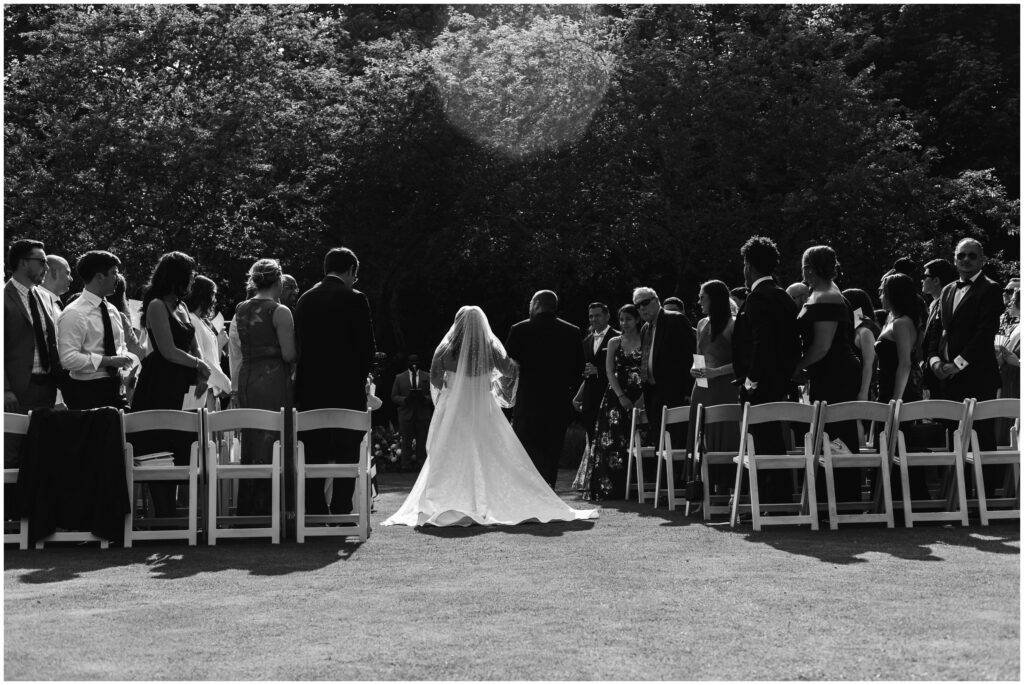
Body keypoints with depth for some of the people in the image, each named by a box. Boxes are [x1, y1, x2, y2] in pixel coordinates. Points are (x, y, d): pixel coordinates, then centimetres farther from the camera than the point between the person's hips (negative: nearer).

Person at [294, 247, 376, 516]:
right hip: (346, 389, -5)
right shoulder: (354, 299, -7)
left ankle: (315, 513, 8)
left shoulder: (305, 299, 8)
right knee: (346, 453, 1)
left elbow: (298, 344, 10)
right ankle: (341, 512, -1)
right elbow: (368, 346, -7)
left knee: (314, 455, 8)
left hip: (309, 388, 5)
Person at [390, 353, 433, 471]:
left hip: (423, 416, 0)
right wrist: (405, 399, -14)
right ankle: (405, 465, 5)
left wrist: (424, 398, -15)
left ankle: (422, 465, 7)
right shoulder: (400, 378, 9)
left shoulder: (428, 377, 10)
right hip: (406, 416, 0)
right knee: (406, 443, 1)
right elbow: (394, 396, 5)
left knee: (422, 443, 2)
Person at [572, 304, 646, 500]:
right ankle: (610, 488, 3)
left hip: (639, 398, -2)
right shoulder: (614, 343, 9)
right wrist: (621, 396, -9)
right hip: (617, 397, 2)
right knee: (612, 443, -2)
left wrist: (643, 397, -13)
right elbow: (610, 371, 3)